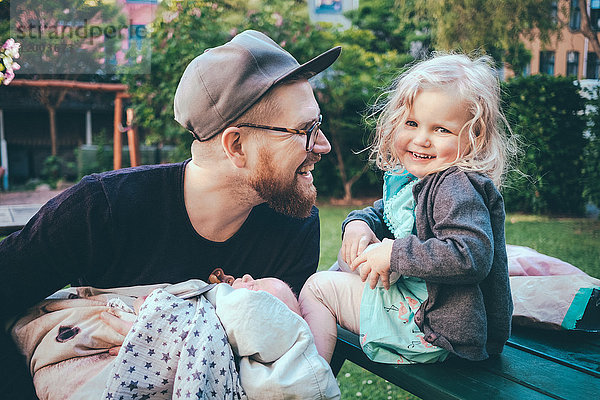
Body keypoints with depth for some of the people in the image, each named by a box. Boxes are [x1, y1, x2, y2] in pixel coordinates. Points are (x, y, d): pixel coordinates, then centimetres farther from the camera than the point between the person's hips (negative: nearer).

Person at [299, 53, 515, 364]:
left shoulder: (459, 188, -25)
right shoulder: (408, 178, 7)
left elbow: (472, 256, -37)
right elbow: (382, 211, 23)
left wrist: (395, 254, -29)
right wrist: (359, 223, -2)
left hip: (429, 325, -10)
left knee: (317, 287, -3)